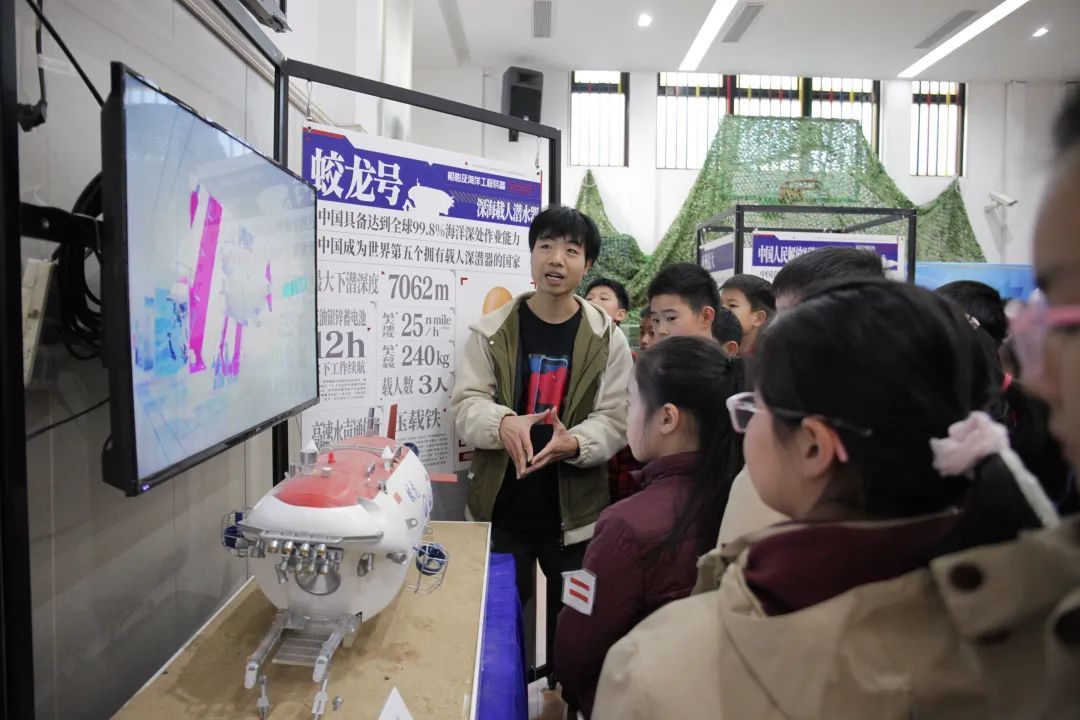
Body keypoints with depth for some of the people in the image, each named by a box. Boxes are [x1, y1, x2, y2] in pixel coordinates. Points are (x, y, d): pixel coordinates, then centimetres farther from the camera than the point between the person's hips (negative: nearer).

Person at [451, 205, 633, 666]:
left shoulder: (607, 339, -2)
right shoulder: (491, 330, -2)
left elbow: (616, 419, -7)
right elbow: (465, 402, -7)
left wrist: (574, 442, -29)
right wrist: (504, 423, -30)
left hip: (574, 513, 0)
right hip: (500, 510, 0)